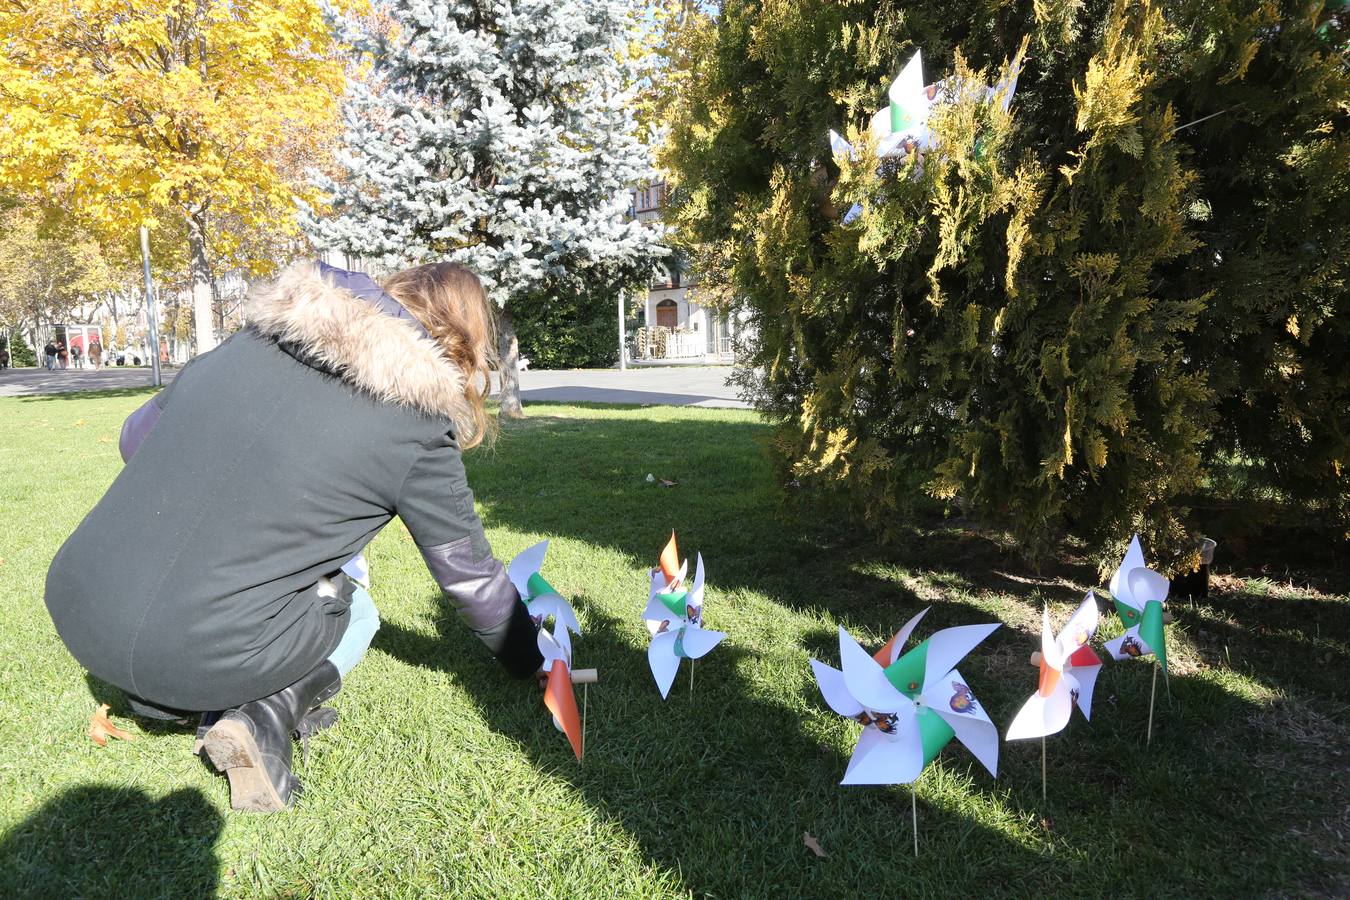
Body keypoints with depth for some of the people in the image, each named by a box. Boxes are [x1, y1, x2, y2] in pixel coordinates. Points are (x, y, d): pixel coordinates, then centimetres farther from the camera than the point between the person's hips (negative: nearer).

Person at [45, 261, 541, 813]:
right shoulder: (414, 427, -6)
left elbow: (136, 438, 18)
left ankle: (162, 692, 19)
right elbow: (470, 573, 5)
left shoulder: (251, 340, 6)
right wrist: (528, 661, 22)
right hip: (206, 654, -5)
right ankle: (265, 717, -2)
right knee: (355, 613, 23)